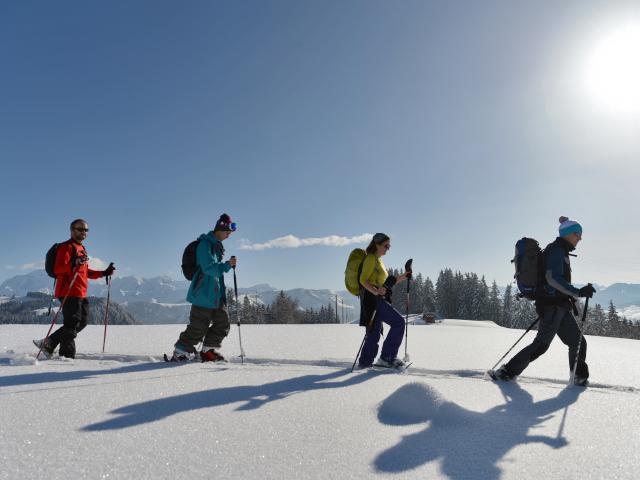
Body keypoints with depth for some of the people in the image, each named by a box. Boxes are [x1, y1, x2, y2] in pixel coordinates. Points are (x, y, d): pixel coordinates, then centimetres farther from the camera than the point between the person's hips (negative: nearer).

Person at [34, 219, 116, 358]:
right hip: (69, 293, -9)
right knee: (72, 324, -7)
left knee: (82, 322, 10)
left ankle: (48, 344, 15)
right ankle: (68, 355, 1)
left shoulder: (82, 249, 23)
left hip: (81, 294, 9)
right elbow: (57, 269, -18)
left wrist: (104, 273, 21)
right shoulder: (66, 247, -6)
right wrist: (74, 264, -34)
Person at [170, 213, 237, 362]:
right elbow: (209, 268, -23)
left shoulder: (217, 246, 17)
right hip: (203, 294, -9)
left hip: (217, 294, 9)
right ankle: (180, 353, 10)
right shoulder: (205, 244, -13)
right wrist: (227, 265, -27)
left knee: (223, 324, 9)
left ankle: (208, 351, 22)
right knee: (198, 327, -4)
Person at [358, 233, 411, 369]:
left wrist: (403, 277, 15)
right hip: (373, 299, -10)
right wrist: (375, 291, -35)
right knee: (398, 322, -12)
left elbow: (386, 283, 24)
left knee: (375, 332, 11)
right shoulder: (371, 258, -8)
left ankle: (365, 362, 17)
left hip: (378, 299, 10)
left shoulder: (378, 261, 22)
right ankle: (387, 357, -10)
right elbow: (363, 280, -18)